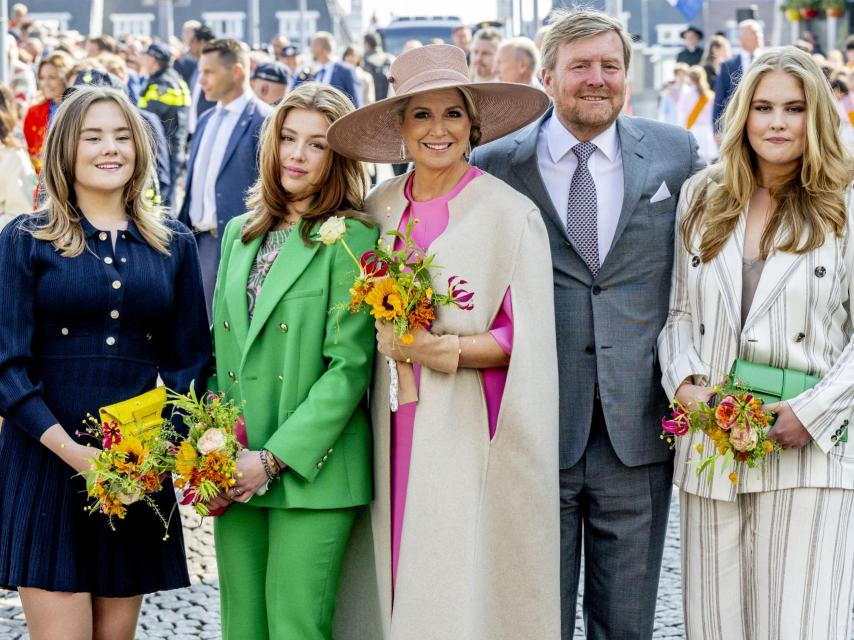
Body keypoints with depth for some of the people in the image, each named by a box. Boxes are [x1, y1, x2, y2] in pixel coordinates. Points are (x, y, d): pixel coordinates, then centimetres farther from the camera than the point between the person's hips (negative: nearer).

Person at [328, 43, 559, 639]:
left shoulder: (510, 214, -7)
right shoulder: (379, 210, 8)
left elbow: (524, 342, -8)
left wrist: (440, 350, -16)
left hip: (468, 431, -4)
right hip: (395, 428, 4)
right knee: (398, 583, 7)